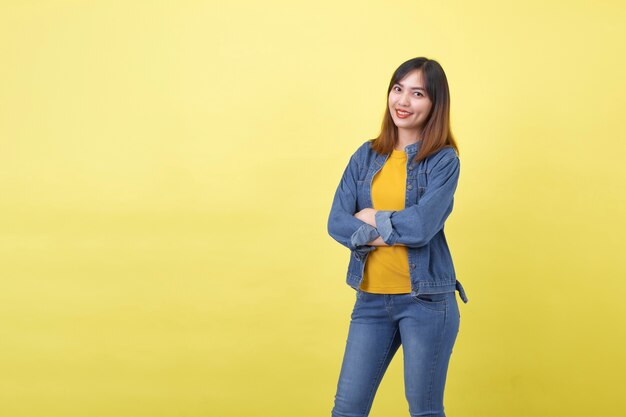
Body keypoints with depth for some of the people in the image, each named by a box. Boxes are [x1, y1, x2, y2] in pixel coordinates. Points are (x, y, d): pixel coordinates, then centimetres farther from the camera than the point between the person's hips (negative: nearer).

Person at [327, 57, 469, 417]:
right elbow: (337, 222, -3)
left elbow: (422, 226, -19)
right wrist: (394, 229, -15)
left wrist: (370, 218, -5)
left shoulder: (444, 160, -5)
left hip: (426, 300, -4)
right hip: (372, 298, 4)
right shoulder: (367, 155, 7)